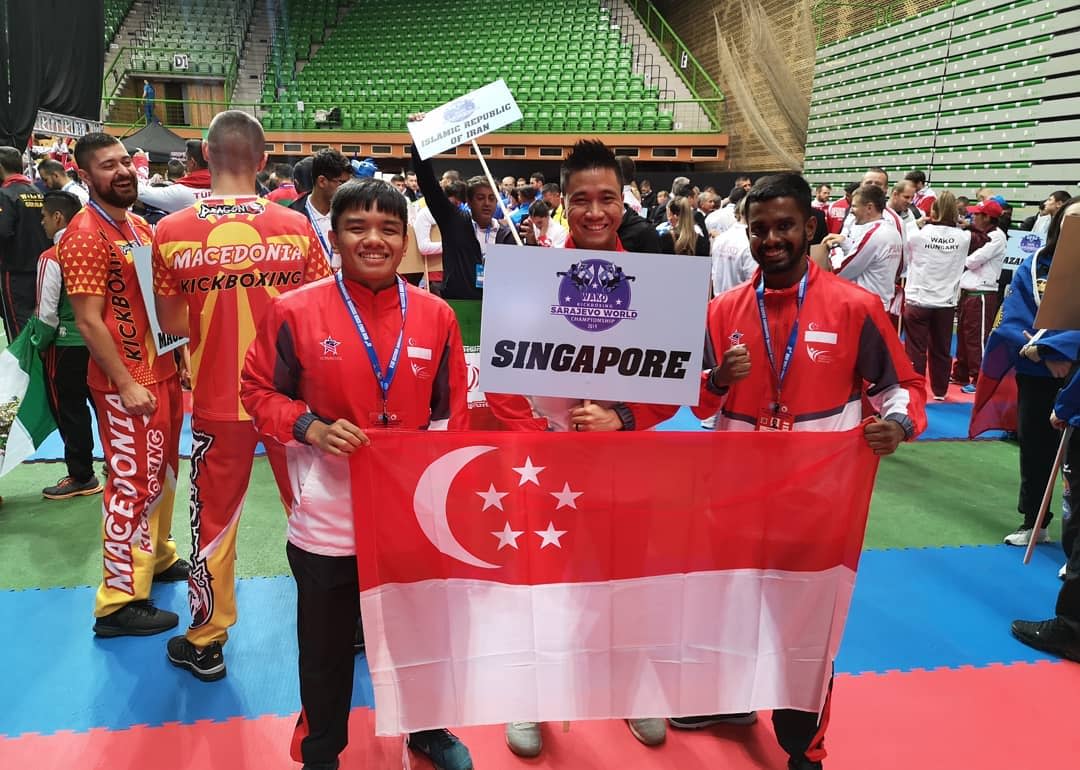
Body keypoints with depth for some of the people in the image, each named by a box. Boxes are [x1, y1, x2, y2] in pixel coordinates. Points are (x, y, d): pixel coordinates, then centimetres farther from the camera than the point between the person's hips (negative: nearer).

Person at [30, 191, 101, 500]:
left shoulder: (51, 258, -16)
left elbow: (47, 314, -14)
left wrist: (40, 345, 1)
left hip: (67, 346, -6)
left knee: (70, 413, 5)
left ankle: (81, 477, 14)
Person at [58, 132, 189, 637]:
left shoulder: (139, 226, 12)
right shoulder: (85, 235, -14)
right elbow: (89, 321, -18)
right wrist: (126, 384, -20)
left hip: (162, 371, 9)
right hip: (127, 383, -9)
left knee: (162, 473, 19)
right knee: (133, 485, -3)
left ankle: (156, 556, 37)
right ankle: (118, 602, 6)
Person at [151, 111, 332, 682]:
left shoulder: (172, 232, -9)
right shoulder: (296, 227, -9)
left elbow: (172, 322, 0)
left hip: (217, 400, 0)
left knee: (214, 519, 14)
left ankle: (205, 643, 28)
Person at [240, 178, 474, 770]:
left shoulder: (436, 316, -2)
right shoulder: (294, 311, -9)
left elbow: (452, 413, 4)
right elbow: (259, 392, -1)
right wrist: (311, 428, -18)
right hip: (328, 520, -2)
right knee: (326, 647, 17)